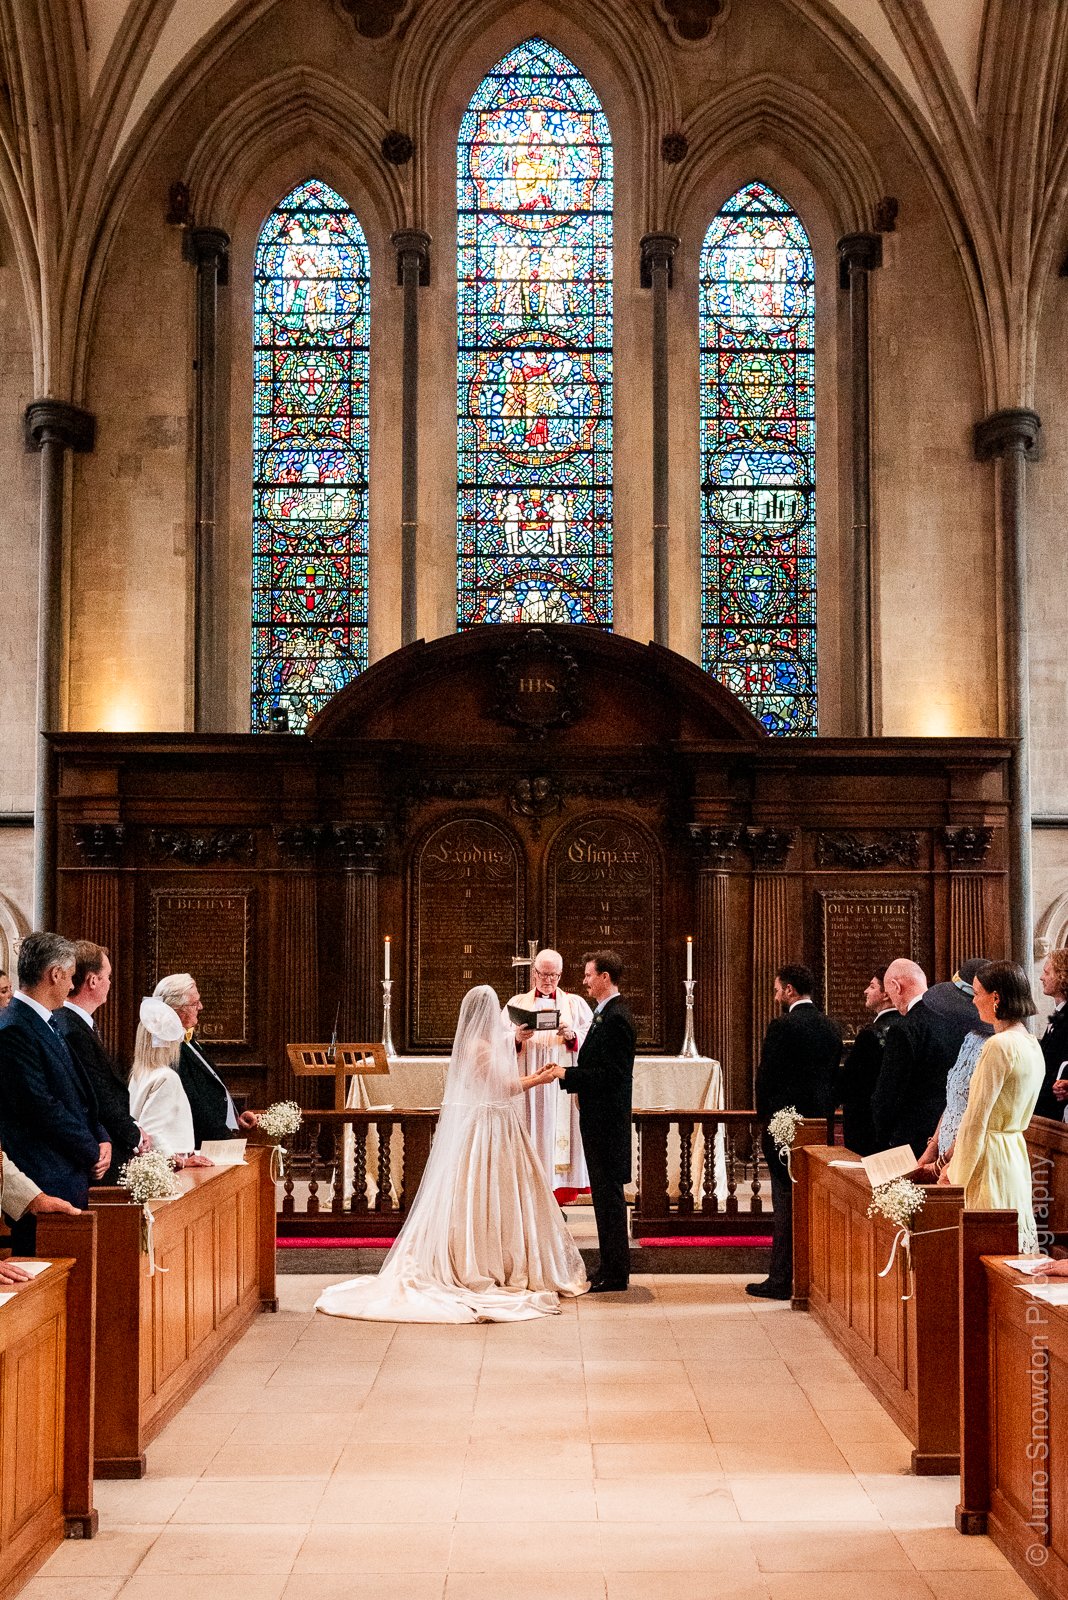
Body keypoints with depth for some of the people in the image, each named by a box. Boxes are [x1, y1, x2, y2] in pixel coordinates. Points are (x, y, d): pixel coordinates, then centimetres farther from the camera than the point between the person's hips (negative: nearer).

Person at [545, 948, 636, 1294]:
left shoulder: (616, 1018, -18)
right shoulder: (606, 1013, 15)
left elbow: (610, 1074, -23)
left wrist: (566, 1074, -17)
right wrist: (567, 1074, 7)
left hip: (607, 1120, -11)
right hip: (599, 1118, 11)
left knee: (608, 1194, -4)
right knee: (604, 1193, 15)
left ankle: (615, 1274, 2)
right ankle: (611, 1267, 23)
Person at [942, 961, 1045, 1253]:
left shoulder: (999, 1046, -18)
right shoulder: (1032, 1045, 11)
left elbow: (976, 1120, -17)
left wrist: (956, 1177, -9)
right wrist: (953, 1163, 16)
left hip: (991, 1160, -9)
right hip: (1017, 1156, 9)